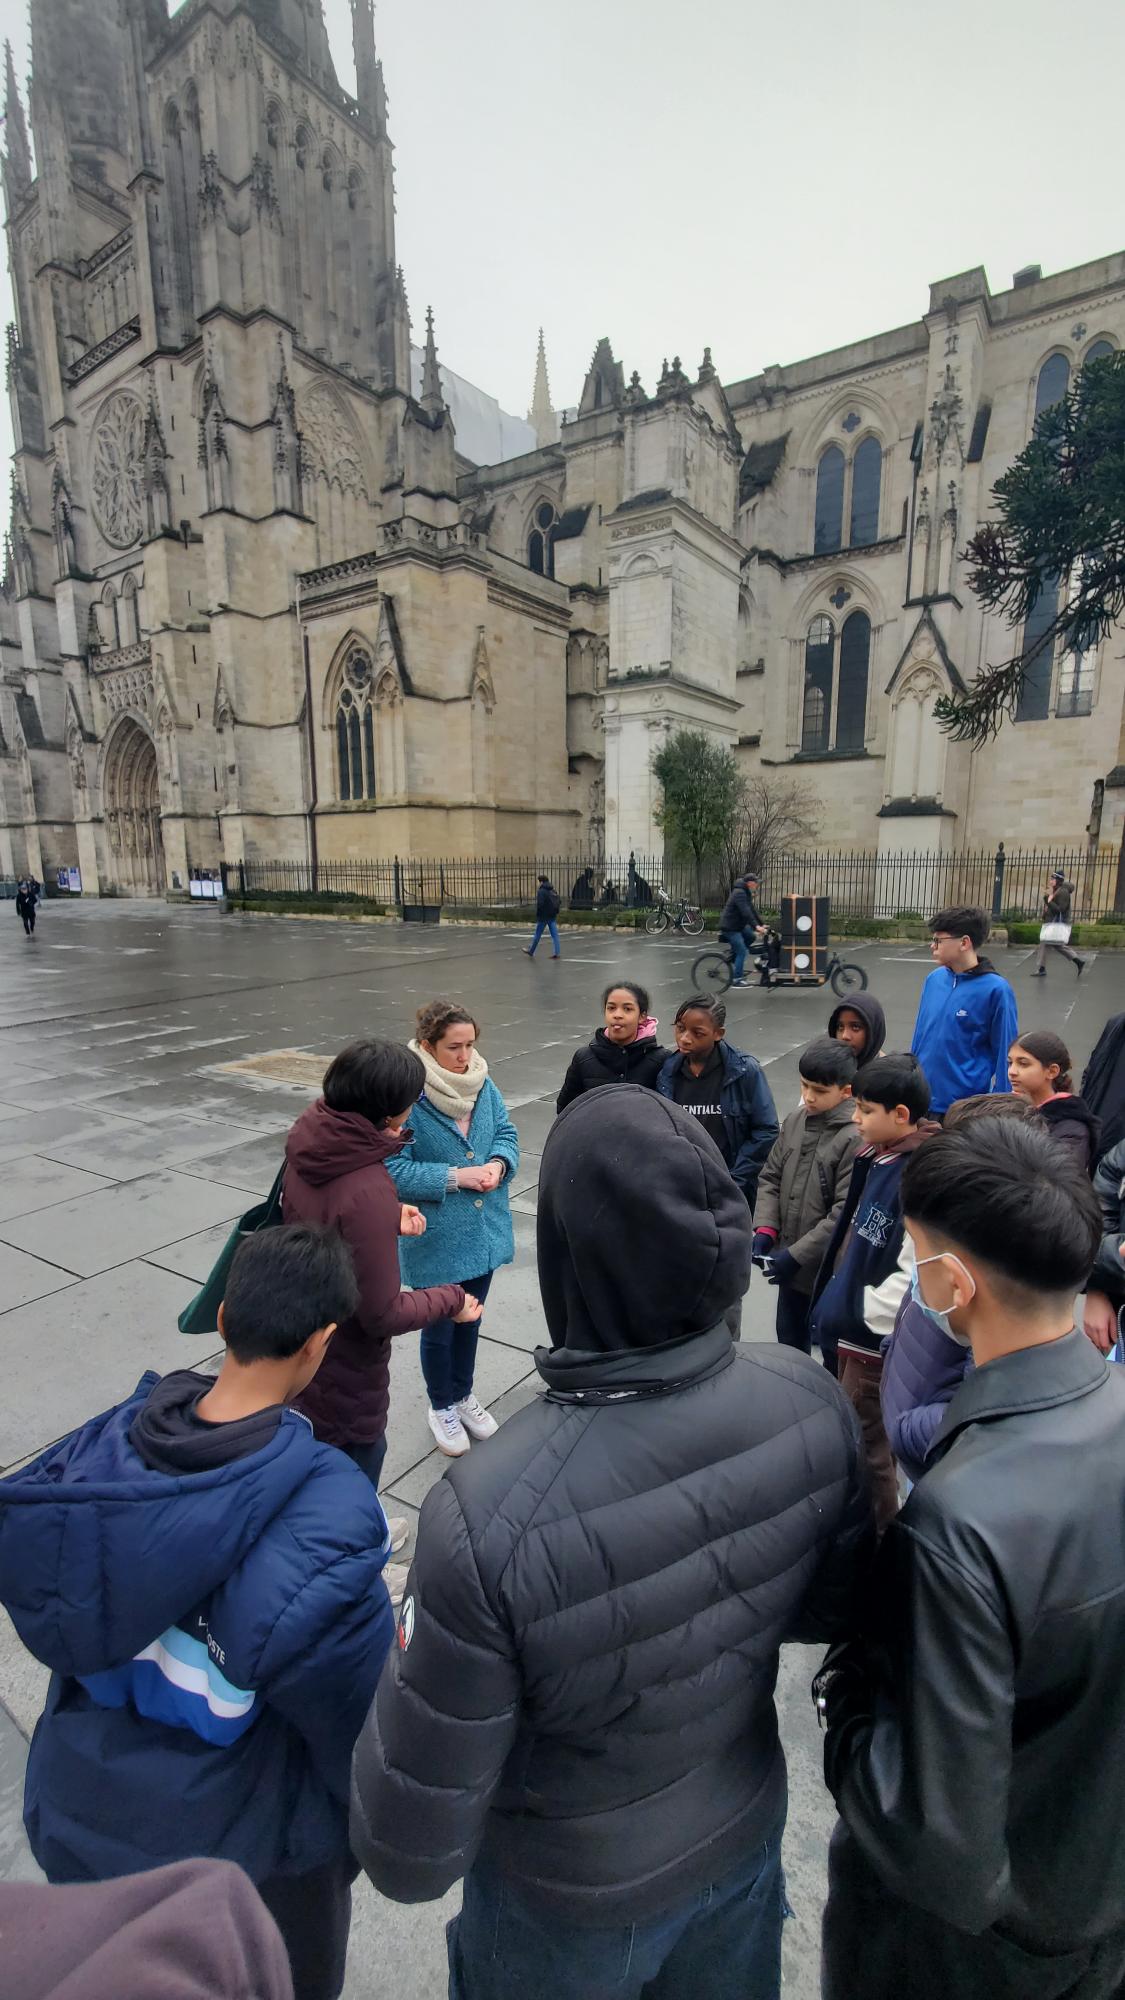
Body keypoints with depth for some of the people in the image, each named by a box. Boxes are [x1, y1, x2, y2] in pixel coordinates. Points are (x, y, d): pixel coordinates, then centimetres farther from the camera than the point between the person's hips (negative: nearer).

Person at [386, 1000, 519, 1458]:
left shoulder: (483, 1083, -5)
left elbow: (506, 1133, 4)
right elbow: (394, 1169, -22)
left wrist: (498, 1163, -16)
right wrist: (456, 1176, -25)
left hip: (484, 1232, 5)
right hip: (435, 1242, -5)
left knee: (470, 1320, 25)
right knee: (439, 1328, 17)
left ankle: (463, 1394, 50)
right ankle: (441, 1407, 43)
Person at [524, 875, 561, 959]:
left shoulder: (541, 891, -13)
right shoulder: (554, 891, 10)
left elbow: (540, 904, -21)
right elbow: (559, 903, 14)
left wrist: (537, 915, -10)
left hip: (543, 917, -6)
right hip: (552, 917, 6)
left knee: (537, 935, 6)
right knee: (555, 935, 4)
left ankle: (531, 951, 20)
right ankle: (557, 952, -2)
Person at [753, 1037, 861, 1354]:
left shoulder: (855, 1138, -22)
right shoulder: (795, 1120, 0)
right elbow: (771, 1177, 6)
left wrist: (797, 1255, -20)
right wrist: (765, 1229, -7)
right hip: (790, 1264, 7)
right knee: (789, 1340, 26)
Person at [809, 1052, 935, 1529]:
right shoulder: (878, 1158, 3)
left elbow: (917, 1273, -30)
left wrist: (865, 1315, -19)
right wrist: (837, 1302, 13)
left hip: (874, 1338, -9)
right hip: (850, 1327, 9)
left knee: (863, 1445, 10)